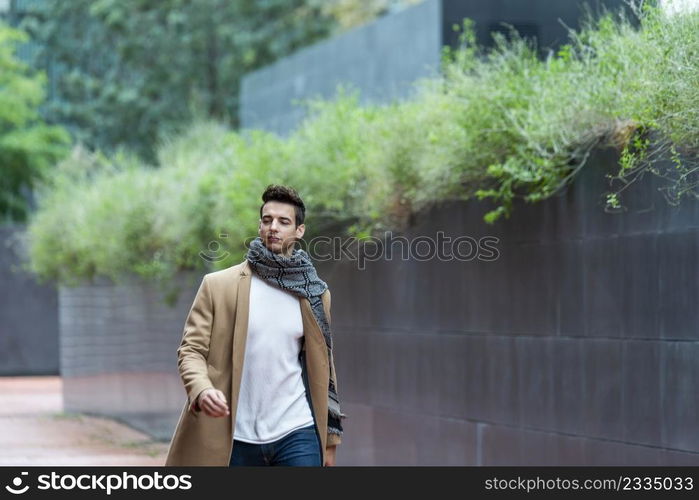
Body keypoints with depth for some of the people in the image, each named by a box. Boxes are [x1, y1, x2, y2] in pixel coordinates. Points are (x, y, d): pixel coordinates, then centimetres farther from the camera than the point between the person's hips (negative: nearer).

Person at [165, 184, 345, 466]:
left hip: (296, 434, 1)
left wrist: (330, 440, 13)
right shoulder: (217, 285, 1)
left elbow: (322, 367, 14)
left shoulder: (314, 294, 9)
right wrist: (201, 391, -24)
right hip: (235, 439, -1)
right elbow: (190, 350, -2)